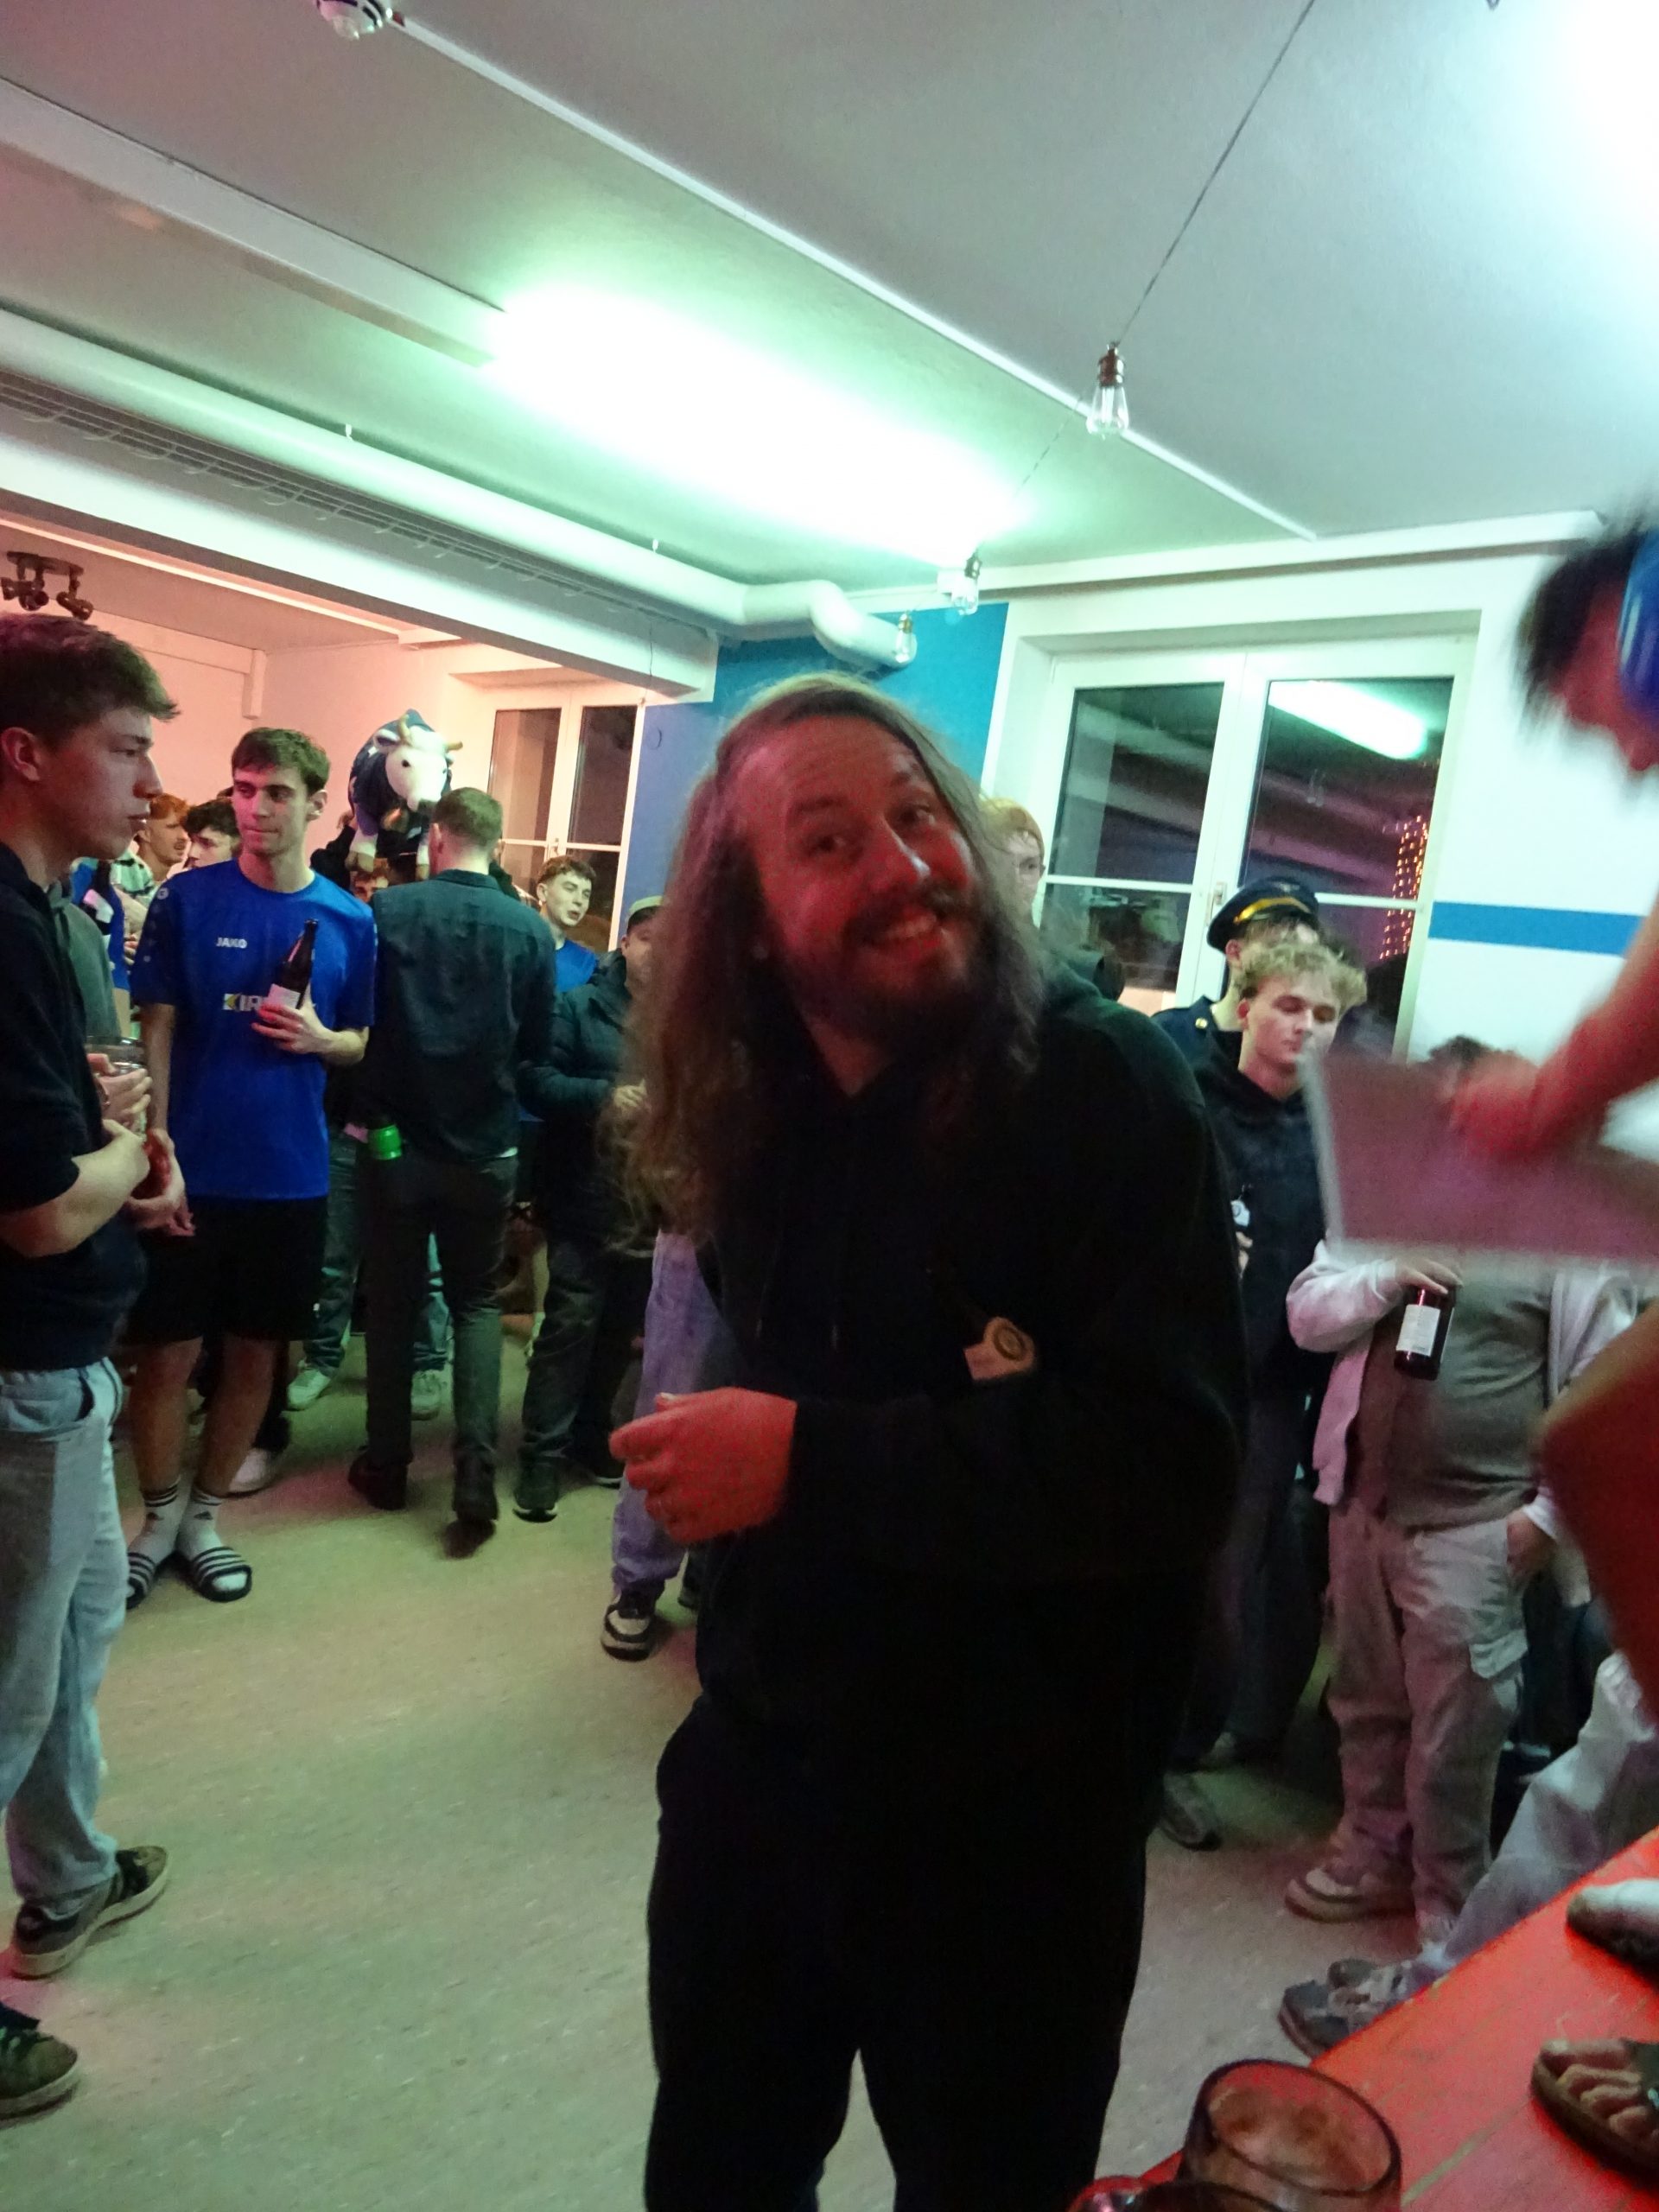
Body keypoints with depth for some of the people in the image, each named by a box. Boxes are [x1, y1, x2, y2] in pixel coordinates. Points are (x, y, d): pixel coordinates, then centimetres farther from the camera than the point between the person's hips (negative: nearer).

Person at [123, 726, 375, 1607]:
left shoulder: (349, 920, 1)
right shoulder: (186, 898, -4)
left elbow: (362, 1043, 11)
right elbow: (158, 1030, -3)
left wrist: (320, 1039, -12)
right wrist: (158, 1148, -10)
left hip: (290, 1175, 2)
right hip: (192, 1169, -2)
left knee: (255, 1352, 11)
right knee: (170, 1351, 7)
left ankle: (204, 1515, 30)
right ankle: (158, 1518, 28)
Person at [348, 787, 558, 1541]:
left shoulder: (388, 908, -10)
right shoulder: (529, 930, -9)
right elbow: (539, 1045, 0)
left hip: (397, 1139, 0)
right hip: (486, 1147, 1)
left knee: (393, 1303, 15)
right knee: (476, 1303, 14)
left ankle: (387, 1465, 26)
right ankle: (475, 1478, 4)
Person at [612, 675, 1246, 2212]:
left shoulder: (1104, 1084, -19)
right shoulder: (752, 1119, 1)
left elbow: (1173, 1457, -28)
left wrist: (810, 1461, -28)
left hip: (1012, 1826, -5)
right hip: (755, 1768, 6)